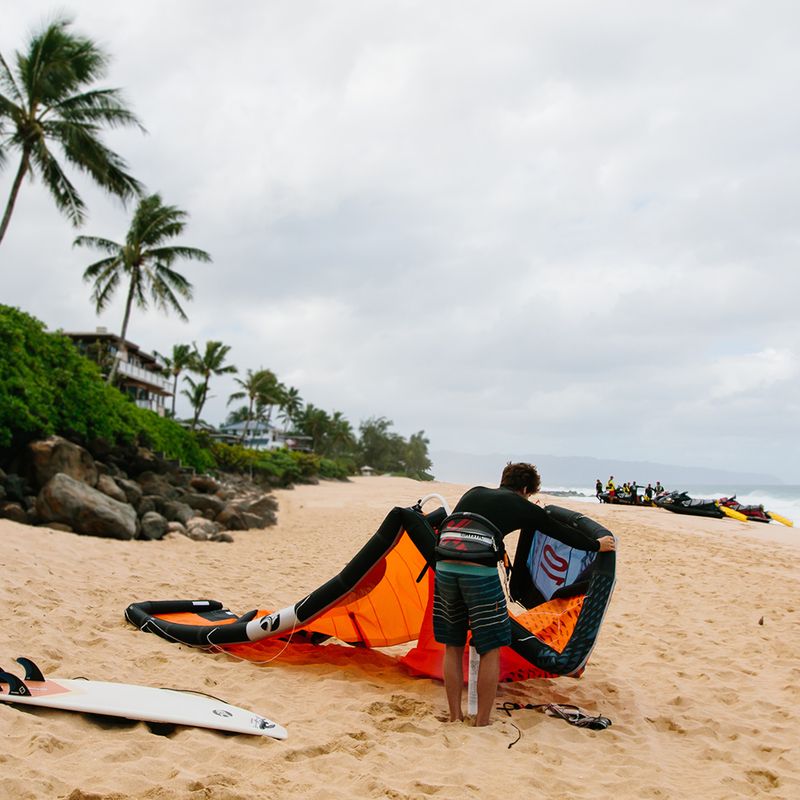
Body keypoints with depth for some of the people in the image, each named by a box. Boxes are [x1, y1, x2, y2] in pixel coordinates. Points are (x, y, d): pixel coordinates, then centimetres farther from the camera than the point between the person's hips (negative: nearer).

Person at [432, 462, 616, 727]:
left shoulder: (473, 493, 22)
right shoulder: (521, 506, 12)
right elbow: (563, 533, 22)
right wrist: (597, 545, 39)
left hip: (445, 567, 5)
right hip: (480, 573, -5)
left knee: (453, 646, 17)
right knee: (490, 650, 11)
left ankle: (455, 718, 23)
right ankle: (482, 723, 15)